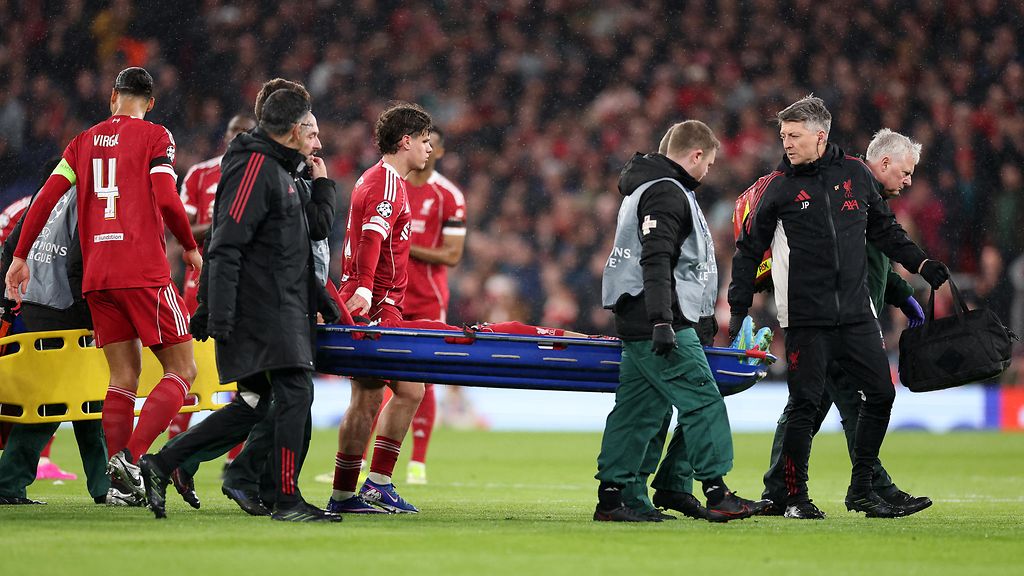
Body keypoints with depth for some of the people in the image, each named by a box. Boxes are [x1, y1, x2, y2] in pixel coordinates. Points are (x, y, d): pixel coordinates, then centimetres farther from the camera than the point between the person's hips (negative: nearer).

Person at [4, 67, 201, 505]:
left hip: (96, 275, 5)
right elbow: (167, 201, -10)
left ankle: (120, 480, 0)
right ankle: (131, 456, -19)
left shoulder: (85, 141, 15)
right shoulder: (155, 137, 1)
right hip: (144, 271, -5)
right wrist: (191, 248, 6)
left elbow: (47, 198, 8)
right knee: (182, 371, 0)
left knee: (124, 377, 11)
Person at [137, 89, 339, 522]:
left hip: (278, 308, 10)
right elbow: (225, 246, -18)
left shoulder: (277, 170, 22)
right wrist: (220, 319, -22)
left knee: (253, 404, 8)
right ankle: (287, 499, -11)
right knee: (295, 392, -13)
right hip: (262, 308, -10)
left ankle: (160, 465, 10)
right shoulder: (255, 167, -11)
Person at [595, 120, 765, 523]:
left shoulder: (650, 186, 22)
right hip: (655, 323, -11)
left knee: (637, 408, 10)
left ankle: (610, 498, 9)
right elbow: (655, 262, -23)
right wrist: (662, 322, -29)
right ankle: (717, 496, -10)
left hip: (635, 324, 11)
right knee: (703, 402, -9)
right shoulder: (667, 193, -12)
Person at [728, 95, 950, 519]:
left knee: (881, 395, 2)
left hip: (857, 315, 4)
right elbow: (749, 250, 5)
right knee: (804, 405, -4)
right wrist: (739, 307, 2)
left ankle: (861, 491, 14)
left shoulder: (855, 174, 7)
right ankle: (795, 497, 7)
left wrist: (921, 265, 13)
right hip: (806, 319, -4)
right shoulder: (777, 186, -1)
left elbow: (884, 230, 20)